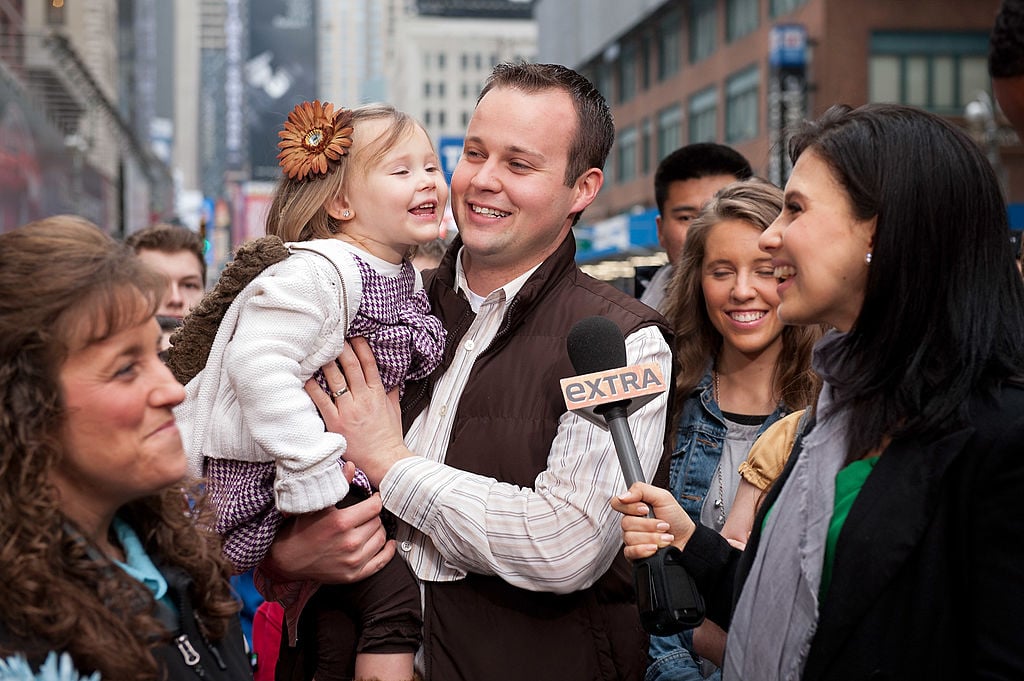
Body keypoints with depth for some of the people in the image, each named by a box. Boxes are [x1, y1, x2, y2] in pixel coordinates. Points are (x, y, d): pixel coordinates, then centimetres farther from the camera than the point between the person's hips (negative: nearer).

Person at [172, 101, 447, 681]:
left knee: (343, 610, 16)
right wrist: (317, 473, -33)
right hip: (264, 480, -10)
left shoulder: (405, 276, 8)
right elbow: (257, 363, -33)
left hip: (346, 471, 10)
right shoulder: (316, 274, -23)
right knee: (391, 591, -16)